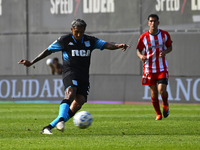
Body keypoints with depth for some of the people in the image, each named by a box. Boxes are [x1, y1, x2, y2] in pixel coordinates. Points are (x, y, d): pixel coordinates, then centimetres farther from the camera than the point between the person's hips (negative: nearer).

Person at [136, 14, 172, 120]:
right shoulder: (143, 37, -5)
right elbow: (138, 50, 4)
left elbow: (170, 47, 11)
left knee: (162, 90, -15)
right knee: (154, 93, 3)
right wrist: (141, 56, -19)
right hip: (149, 69, 1)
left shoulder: (165, 35, -2)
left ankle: (165, 105, 18)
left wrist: (165, 52, -12)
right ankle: (158, 114, 20)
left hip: (162, 68, 0)